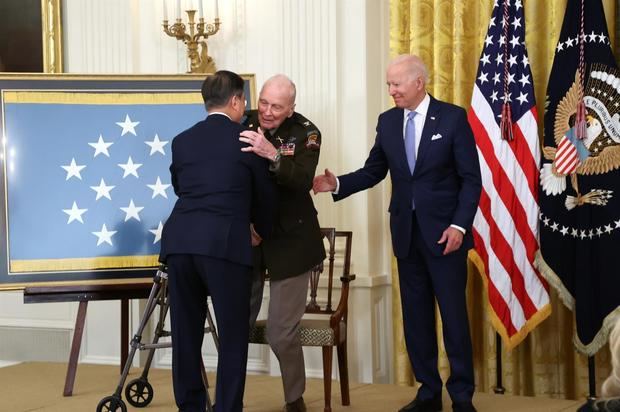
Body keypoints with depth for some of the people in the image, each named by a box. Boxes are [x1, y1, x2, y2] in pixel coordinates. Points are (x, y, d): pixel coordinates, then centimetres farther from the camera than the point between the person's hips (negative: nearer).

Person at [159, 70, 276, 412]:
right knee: (232, 335, 3)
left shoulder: (181, 141, 17)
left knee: (186, 335, 11)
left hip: (179, 242, 4)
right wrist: (265, 235, 34)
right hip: (226, 244, -4)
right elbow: (265, 196, 15)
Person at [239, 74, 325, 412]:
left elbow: (303, 181, -24)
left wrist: (272, 155, -39)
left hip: (289, 241, -3)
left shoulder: (305, 132, -10)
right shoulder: (243, 125, -2)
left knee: (282, 332, 0)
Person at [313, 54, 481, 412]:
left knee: (453, 314, 1)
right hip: (406, 232, 5)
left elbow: (471, 178, -8)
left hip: (444, 231, -4)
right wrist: (338, 183, -9)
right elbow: (373, 171, 8)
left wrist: (459, 226, -16)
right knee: (416, 316, 9)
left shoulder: (453, 117, -7)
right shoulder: (388, 121, 6)